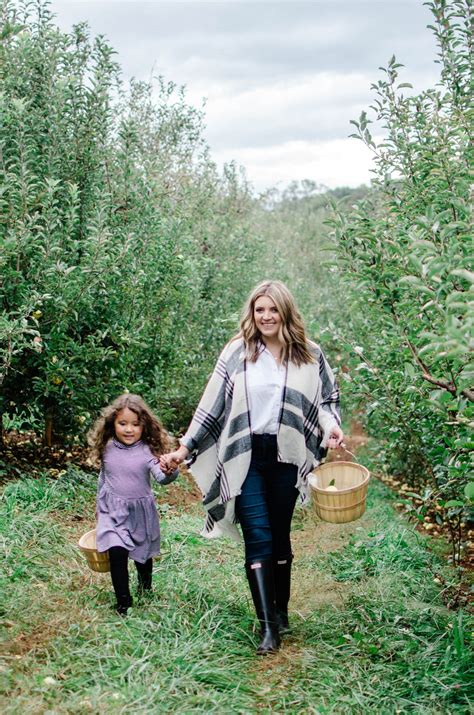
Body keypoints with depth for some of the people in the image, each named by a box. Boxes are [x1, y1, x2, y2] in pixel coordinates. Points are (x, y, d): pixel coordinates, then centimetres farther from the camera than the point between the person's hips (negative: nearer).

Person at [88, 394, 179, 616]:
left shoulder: (147, 451, -15)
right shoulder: (108, 450, -3)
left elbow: (160, 476, -30)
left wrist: (170, 472, -53)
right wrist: (100, 508, 20)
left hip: (140, 512, -1)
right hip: (113, 511, 1)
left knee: (143, 555, 18)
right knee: (117, 552, -16)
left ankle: (145, 586, 47)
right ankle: (123, 602, -4)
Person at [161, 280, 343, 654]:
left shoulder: (309, 354, 4)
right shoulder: (237, 352, 2)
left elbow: (327, 398, 12)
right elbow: (212, 405, 5)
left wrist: (331, 426, -10)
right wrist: (185, 447, 2)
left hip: (285, 457, 1)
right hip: (246, 457, -1)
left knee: (280, 536, 11)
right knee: (258, 536, -8)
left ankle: (281, 612, 27)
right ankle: (268, 626, -7)